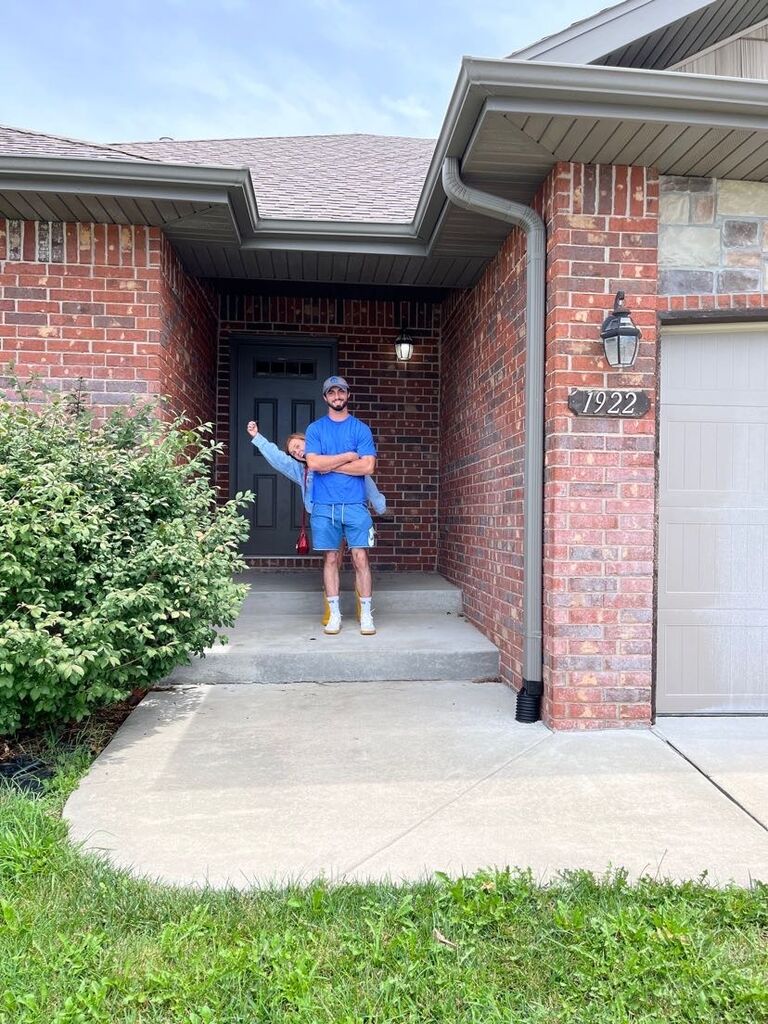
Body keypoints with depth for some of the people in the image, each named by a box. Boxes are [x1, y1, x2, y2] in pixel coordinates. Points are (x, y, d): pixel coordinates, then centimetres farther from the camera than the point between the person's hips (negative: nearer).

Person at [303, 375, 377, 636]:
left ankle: (366, 614, 6)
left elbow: (368, 466, -6)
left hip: (355, 504, -1)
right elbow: (313, 463, -8)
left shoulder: (361, 429, 6)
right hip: (324, 505, 1)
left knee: (360, 557, -2)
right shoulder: (315, 429, 8)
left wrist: (329, 465, -6)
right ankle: (334, 614, 14)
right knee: (330, 558, 5)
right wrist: (348, 456, -6)